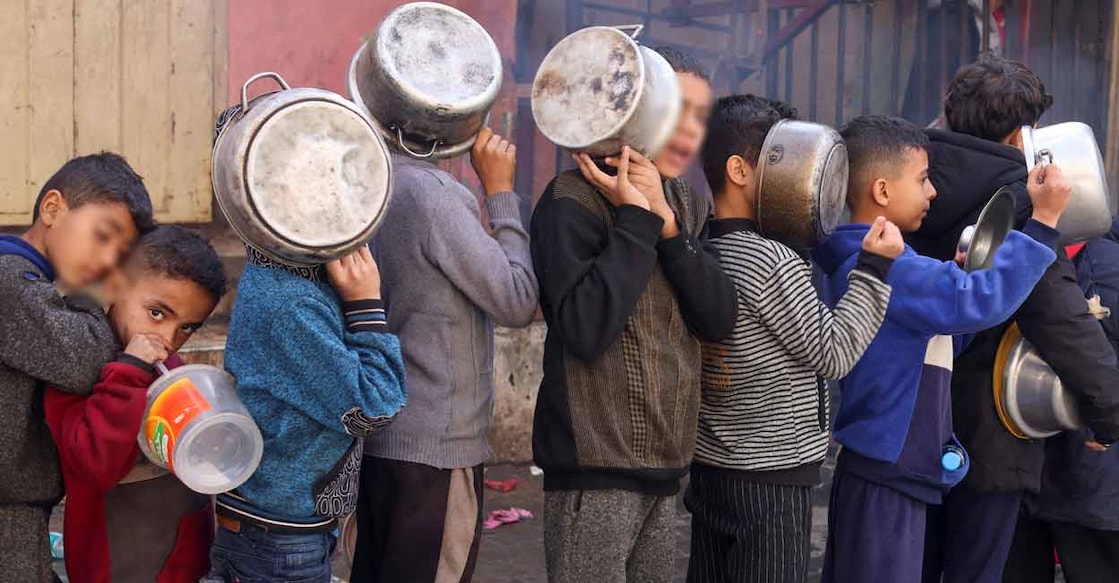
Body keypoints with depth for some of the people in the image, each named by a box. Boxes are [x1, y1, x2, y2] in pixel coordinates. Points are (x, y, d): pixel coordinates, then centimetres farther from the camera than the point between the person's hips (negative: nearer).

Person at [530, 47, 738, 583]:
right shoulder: (573, 199, -10)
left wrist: (666, 222, -12)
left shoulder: (688, 208, 13)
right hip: (596, 465, -7)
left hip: (666, 466, 7)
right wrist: (636, 218, -18)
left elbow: (719, 319, -2)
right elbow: (586, 328, -23)